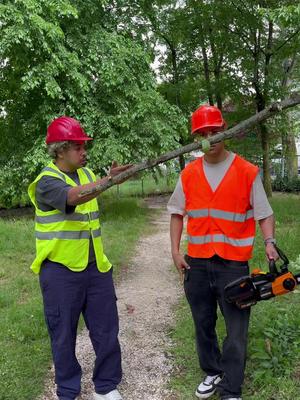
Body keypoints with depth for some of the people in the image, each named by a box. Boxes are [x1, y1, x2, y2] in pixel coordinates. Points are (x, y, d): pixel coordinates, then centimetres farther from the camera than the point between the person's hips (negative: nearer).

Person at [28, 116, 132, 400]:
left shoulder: (86, 173, 10)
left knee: (106, 331, 11)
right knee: (63, 335, 9)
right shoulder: (47, 181, -13)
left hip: (96, 267, 6)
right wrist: (109, 179, -46)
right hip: (60, 271, -6)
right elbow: (73, 196, -34)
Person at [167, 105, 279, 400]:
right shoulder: (188, 174, 3)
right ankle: (213, 373, 37)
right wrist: (175, 251, 2)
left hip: (233, 263, -3)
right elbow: (177, 213, 9)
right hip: (196, 262, 4)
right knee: (203, 325, 17)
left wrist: (269, 242, -18)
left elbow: (263, 213, -2)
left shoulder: (247, 172, -5)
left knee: (236, 329, 2)